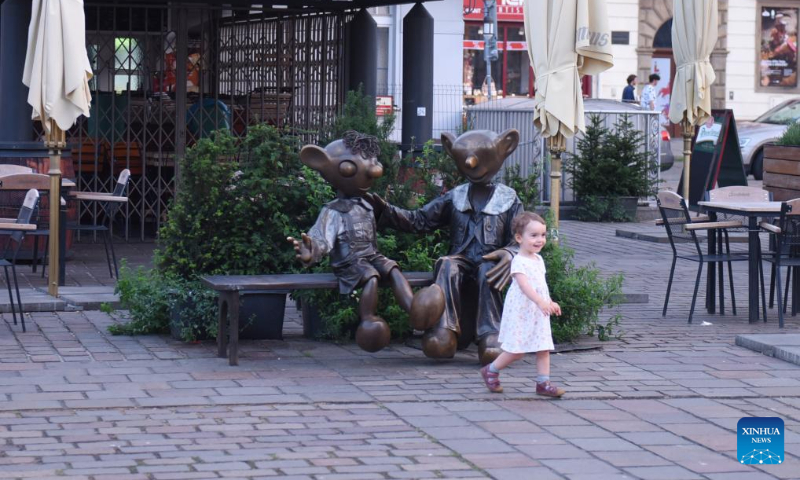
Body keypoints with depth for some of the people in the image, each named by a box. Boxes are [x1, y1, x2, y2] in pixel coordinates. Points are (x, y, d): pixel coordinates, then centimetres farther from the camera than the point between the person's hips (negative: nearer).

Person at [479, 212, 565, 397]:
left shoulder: (538, 260, 13)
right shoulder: (519, 261, -16)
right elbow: (524, 285, -29)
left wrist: (551, 303, 26)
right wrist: (541, 302, -41)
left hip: (539, 312, 8)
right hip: (521, 311, -8)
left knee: (544, 348, 3)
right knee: (517, 351, -3)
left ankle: (543, 383, 6)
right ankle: (490, 371, 17)